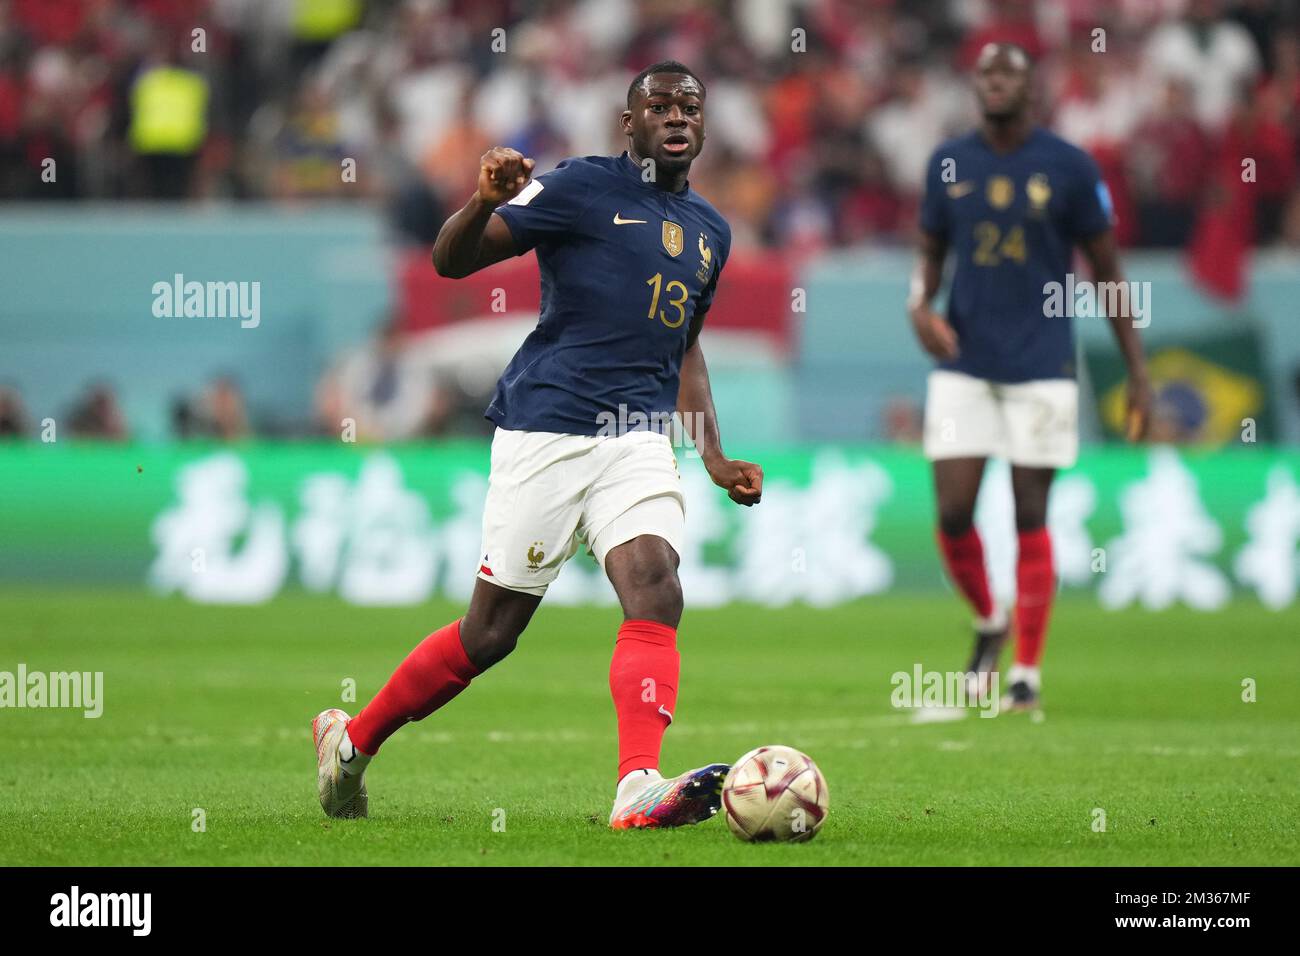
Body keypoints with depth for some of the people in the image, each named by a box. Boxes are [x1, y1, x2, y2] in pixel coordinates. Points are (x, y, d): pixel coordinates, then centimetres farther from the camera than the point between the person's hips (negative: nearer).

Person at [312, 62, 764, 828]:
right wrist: (485, 202, -25)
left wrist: (716, 460, 20)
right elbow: (451, 261, -4)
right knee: (491, 631, 0)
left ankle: (640, 789, -31)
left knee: (656, 593, -20)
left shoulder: (710, 230, 18)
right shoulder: (582, 187, -2)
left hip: (640, 439, 5)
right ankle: (352, 738, 20)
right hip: (546, 430, -5)